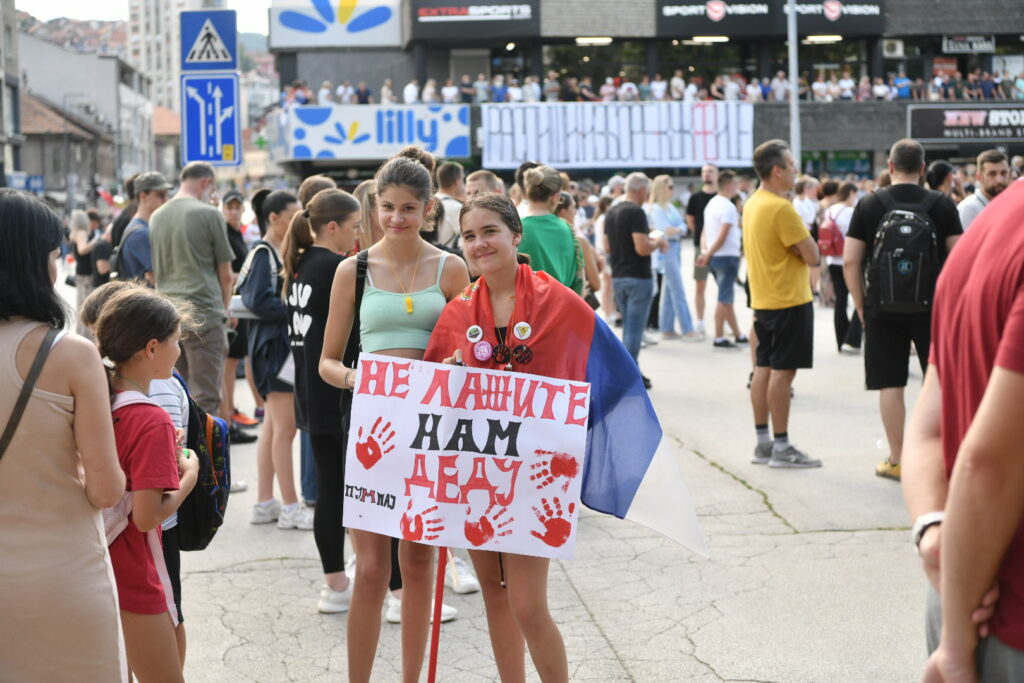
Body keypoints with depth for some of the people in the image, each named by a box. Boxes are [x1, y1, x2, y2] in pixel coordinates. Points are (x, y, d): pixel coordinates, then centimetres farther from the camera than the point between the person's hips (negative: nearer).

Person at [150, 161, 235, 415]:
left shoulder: (157, 216, 11)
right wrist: (224, 307, 15)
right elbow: (226, 274, -1)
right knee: (205, 398, -4)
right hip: (204, 313, -6)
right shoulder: (209, 214, -6)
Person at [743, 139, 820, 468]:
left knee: (765, 368, 11)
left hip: (763, 300, 9)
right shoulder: (782, 208, -19)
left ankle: (763, 443, 16)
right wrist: (804, 241, -1)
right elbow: (812, 255, -16)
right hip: (789, 301, -9)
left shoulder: (752, 204, 11)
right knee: (783, 371, -5)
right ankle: (781, 448, -2)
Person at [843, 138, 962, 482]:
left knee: (890, 384, 4)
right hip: (932, 307, 0)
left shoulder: (869, 205, -1)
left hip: (883, 308, 0)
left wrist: (861, 305, 7)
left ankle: (896, 461, 8)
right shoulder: (942, 204, 0)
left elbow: (850, 261, -2)